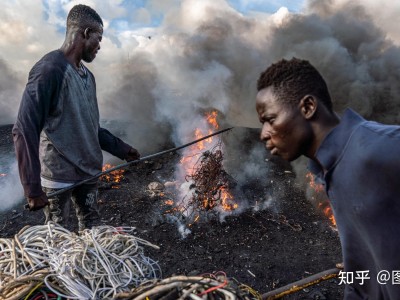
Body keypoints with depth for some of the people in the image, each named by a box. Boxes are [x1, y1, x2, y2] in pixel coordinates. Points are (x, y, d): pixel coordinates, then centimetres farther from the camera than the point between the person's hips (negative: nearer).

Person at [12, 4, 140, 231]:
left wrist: (120, 148, 17)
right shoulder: (50, 69, -14)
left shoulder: (87, 76, 10)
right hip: (58, 176, -7)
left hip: (87, 171, 7)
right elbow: (24, 131, -18)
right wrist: (32, 187, -21)